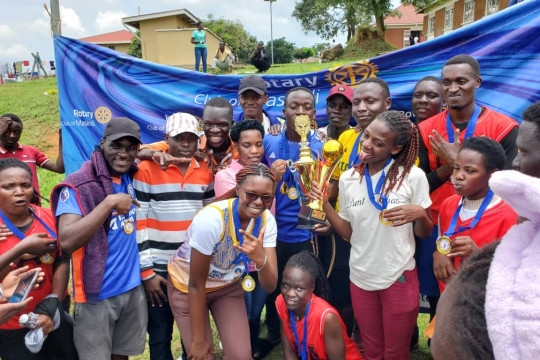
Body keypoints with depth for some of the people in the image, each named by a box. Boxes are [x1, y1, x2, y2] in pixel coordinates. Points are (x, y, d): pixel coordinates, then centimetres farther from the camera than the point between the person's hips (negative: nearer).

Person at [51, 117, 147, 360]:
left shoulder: (130, 176, 1)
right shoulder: (78, 185, -17)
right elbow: (66, 241, -28)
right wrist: (109, 203, -29)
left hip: (133, 288, 5)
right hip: (97, 294, -5)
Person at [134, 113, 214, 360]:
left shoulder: (205, 171, 3)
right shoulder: (147, 169, -11)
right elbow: (137, 224, -10)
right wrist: (146, 271, -11)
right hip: (160, 269, -3)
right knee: (160, 335, 9)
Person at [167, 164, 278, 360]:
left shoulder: (266, 220, -19)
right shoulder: (211, 219, -33)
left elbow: (270, 286, -22)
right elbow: (196, 285, -22)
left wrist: (260, 259, -44)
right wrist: (199, 340, -13)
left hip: (228, 286, 4)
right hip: (187, 286, -4)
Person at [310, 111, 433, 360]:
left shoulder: (413, 176, -12)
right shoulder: (348, 179, -3)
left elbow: (424, 234, -5)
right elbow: (348, 233, 1)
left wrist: (420, 213, -25)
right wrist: (325, 204, -11)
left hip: (399, 276, -3)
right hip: (360, 277, 3)